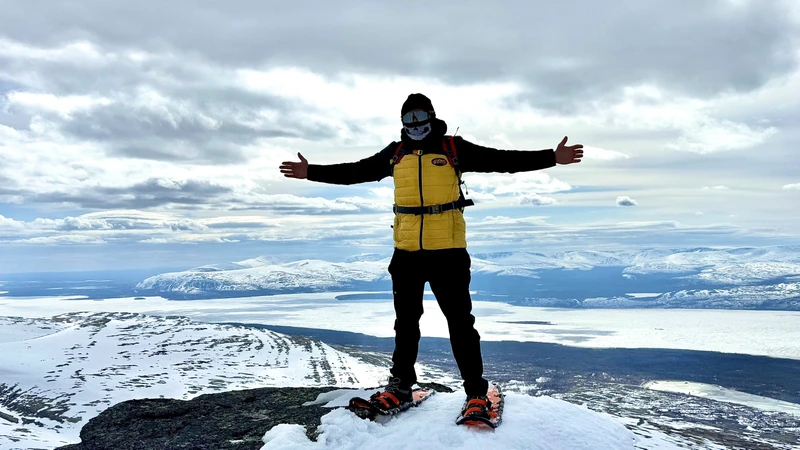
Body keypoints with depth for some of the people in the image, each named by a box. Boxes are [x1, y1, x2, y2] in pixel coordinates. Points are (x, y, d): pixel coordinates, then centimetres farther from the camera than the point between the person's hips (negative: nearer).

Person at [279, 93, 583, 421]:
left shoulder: (454, 148, 1)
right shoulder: (394, 154, 11)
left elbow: (503, 160, -3)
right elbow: (354, 172, 16)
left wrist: (552, 158, -10)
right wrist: (311, 172, 15)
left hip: (448, 250, -3)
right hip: (406, 251, 4)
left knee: (459, 321, 1)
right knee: (406, 322, 14)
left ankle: (476, 391, 12)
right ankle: (400, 385, 27)